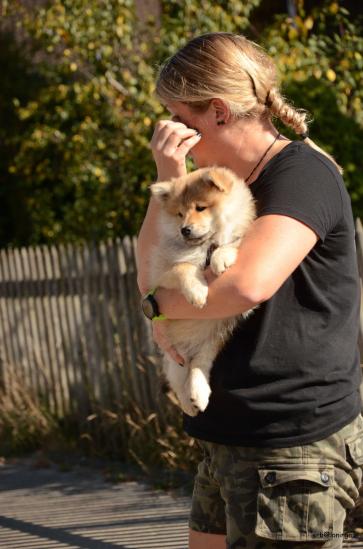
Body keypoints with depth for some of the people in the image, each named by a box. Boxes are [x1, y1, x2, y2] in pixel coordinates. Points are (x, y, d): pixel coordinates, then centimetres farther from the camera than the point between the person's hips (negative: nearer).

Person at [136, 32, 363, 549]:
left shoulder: (301, 172, -12)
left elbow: (249, 284, -29)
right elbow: (151, 274, 10)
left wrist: (165, 306, -10)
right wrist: (168, 178, -4)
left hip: (294, 450, -9)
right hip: (231, 442, 9)